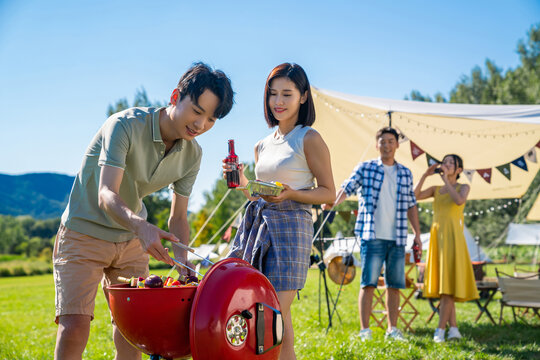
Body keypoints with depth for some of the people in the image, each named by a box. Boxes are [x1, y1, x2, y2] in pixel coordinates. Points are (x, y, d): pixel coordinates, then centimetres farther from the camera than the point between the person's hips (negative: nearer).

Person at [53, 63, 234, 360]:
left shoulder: (192, 155, -5)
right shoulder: (126, 125, -24)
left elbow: (178, 216, 0)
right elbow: (106, 195, -33)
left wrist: (183, 263, -17)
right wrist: (140, 225, -53)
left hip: (132, 241, 6)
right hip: (84, 234, -5)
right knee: (75, 327, -17)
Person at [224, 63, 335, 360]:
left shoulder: (309, 139, -3)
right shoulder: (262, 146, 16)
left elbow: (328, 193, -3)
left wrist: (290, 194, -18)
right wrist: (242, 182, 7)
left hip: (290, 226, -6)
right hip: (258, 224, 7)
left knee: (277, 316, -8)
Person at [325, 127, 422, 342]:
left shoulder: (405, 174, 15)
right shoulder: (365, 168, 5)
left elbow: (411, 205, 19)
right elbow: (347, 188, -4)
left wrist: (417, 233, 16)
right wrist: (333, 202, -24)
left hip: (397, 238, 4)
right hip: (372, 236, -4)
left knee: (394, 284, 6)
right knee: (369, 282, -8)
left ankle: (392, 329, 15)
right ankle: (364, 330, -3)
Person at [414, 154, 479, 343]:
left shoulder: (463, 187, 6)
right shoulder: (436, 190, 17)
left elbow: (459, 201, -17)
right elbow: (414, 196, 2)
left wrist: (446, 180, -10)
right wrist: (425, 175, 0)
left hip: (452, 237, -5)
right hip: (436, 236, 5)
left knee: (448, 282, -9)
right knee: (441, 284, 3)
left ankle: (440, 329, -10)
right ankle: (454, 328, 8)